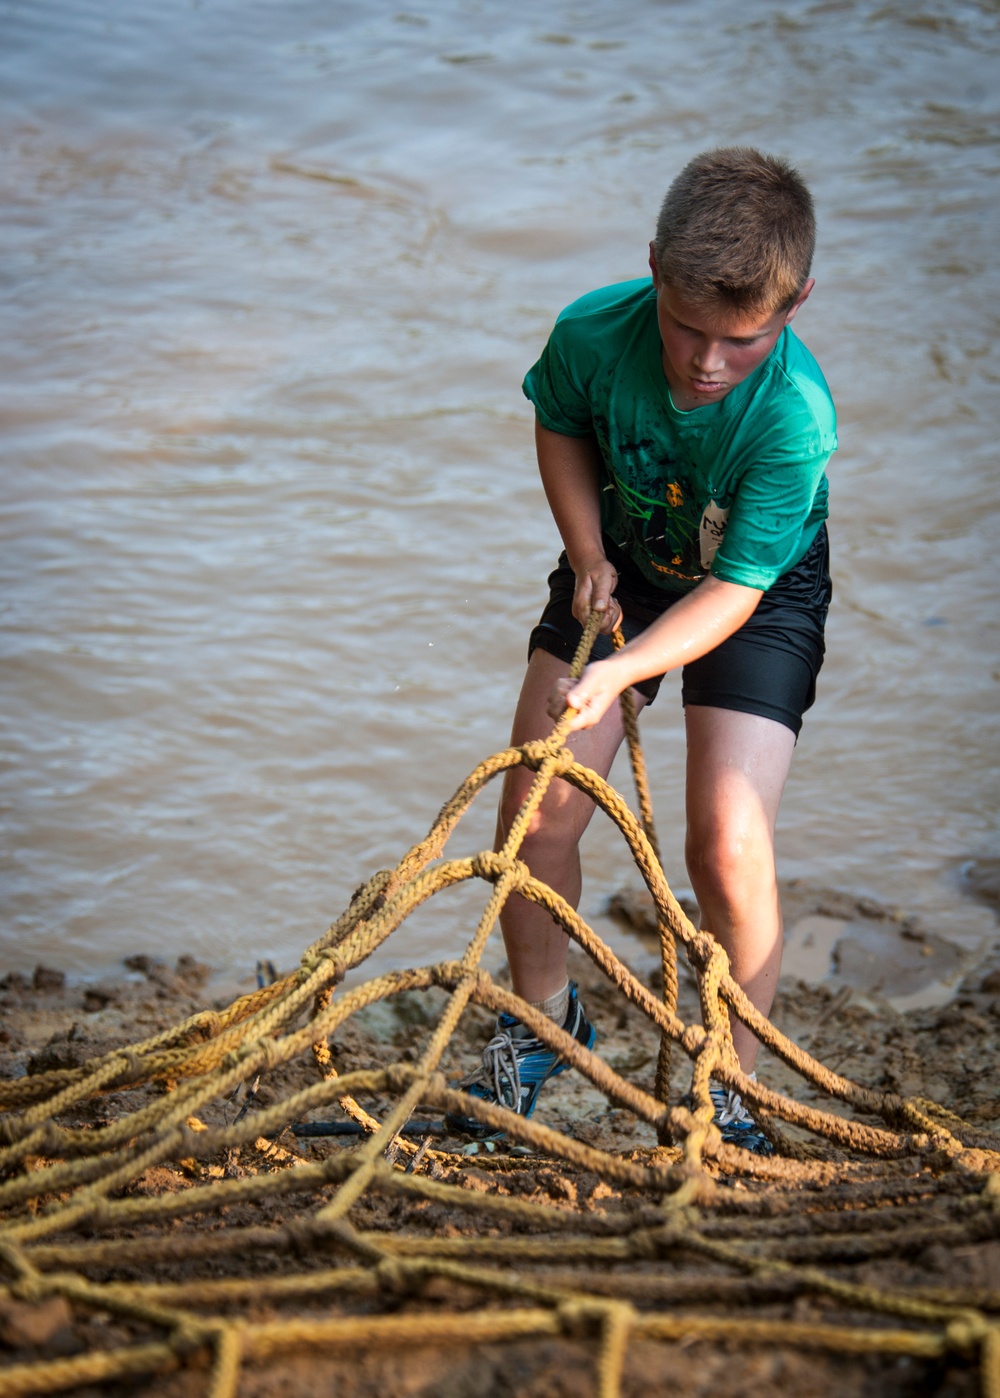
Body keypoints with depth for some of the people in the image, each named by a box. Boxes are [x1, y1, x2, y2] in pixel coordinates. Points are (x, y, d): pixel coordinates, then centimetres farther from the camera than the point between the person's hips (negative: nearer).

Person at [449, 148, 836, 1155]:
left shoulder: (796, 418, -35)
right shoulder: (594, 333, -26)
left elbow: (733, 590, -29)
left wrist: (617, 671, -41)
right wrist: (589, 558, -11)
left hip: (757, 595, -3)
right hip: (622, 566, 3)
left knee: (728, 845, -15)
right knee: (534, 808, -2)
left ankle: (731, 1082, 7)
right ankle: (542, 1019, 25)